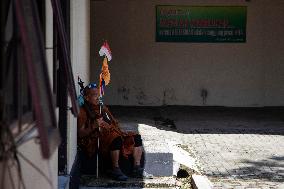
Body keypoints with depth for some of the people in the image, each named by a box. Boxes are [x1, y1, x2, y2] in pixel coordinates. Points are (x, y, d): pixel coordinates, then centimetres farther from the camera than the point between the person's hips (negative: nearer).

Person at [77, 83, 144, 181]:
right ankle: (115, 169, -27)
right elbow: (80, 133, -6)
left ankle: (137, 167, -16)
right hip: (97, 139, -7)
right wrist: (93, 127, -21)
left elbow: (114, 123, 28)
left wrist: (120, 131, 5)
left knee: (136, 137, -11)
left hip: (113, 133, 7)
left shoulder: (103, 108, 26)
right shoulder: (83, 111, 3)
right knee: (116, 139, -37)